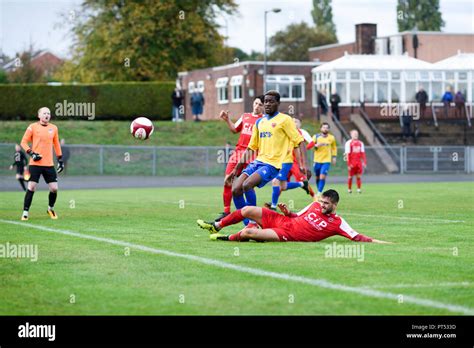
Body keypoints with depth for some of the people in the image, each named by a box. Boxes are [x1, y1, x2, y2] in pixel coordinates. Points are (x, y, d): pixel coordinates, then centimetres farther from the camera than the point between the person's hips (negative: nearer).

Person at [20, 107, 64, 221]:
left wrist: (60, 160, 15)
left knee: (54, 188, -1)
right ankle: (25, 212, 1)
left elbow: (56, 144, 18)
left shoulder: (53, 128, 10)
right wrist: (31, 153, -12)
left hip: (49, 164, 3)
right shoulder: (32, 127, -2)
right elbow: (24, 142, 1)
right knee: (31, 187, -9)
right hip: (35, 163, -3)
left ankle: (51, 209, 24)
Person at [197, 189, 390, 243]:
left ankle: (227, 238, 8)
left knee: (249, 233, -23)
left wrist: (375, 241, -25)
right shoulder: (315, 205, 10)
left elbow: (357, 237, -13)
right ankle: (216, 226, 19)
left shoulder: (337, 223, -9)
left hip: (288, 235, -6)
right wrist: (288, 212, 0)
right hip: (283, 220, 6)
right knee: (248, 210, 0)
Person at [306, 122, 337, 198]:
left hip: (326, 161, -1)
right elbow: (308, 146, -8)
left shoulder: (331, 138, 2)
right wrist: (315, 145, -25)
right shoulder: (316, 137, -2)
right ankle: (319, 191, 26)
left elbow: (334, 148, 18)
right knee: (317, 177, 9)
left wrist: (334, 157, 12)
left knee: (322, 177, -15)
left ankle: (319, 193, -14)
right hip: (317, 160, 1)